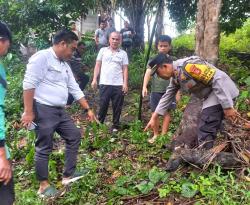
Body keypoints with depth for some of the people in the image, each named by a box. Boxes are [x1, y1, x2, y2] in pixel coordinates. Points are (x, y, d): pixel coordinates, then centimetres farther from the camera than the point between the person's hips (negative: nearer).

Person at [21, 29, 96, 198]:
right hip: (43, 110, -9)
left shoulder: (65, 65, 15)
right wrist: (29, 112, -21)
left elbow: (75, 89, 18)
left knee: (74, 136, 12)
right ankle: (44, 185, 18)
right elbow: (29, 84, -18)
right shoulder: (42, 57, -12)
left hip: (60, 111, 9)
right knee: (44, 148, 1)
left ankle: (69, 175, 23)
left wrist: (88, 109, 17)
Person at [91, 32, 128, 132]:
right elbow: (98, 65, 8)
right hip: (104, 84, 0)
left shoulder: (123, 53, 8)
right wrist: (94, 79, -1)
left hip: (118, 85, 1)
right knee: (103, 105, 3)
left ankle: (115, 126, 18)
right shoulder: (103, 50, 8)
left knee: (117, 107, 6)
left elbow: (125, 69, 5)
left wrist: (125, 84, -4)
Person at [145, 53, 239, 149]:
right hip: (210, 96, 10)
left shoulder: (188, 65, -24)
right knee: (205, 129, 17)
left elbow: (218, 79, -25)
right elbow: (167, 96, 17)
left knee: (205, 130, -11)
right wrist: (154, 118, 15)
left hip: (222, 94, -10)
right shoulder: (175, 77, 7)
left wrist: (227, 107, -24)